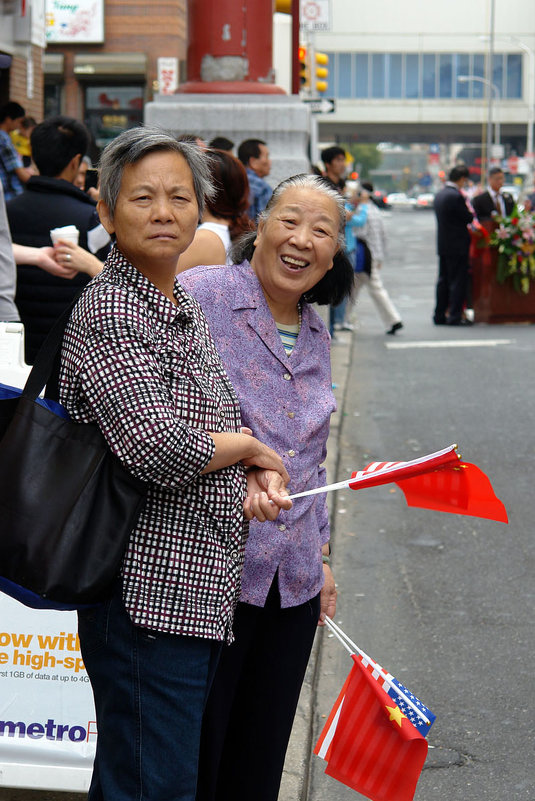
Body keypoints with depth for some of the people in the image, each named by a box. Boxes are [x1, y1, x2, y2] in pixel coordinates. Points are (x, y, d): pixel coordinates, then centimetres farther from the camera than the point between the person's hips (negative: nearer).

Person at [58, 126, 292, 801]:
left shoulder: (185, 310, 15)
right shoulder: (107, 312, -15)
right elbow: (158, 448, -25)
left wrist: (250, 479, 0)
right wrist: (249, 447, -7)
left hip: (200, 594, 9)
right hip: (147, 595, -9)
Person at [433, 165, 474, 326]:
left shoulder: (439, 195, 9)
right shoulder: (456, 196, -18)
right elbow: (469, 218, -14)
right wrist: (471, 212, 7)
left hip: (442, 245, 8)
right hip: (457, 246, -8)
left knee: (443, 280, 12)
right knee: (458, 281, -2)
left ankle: (439, 315, 16)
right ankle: (454, 316, -2)